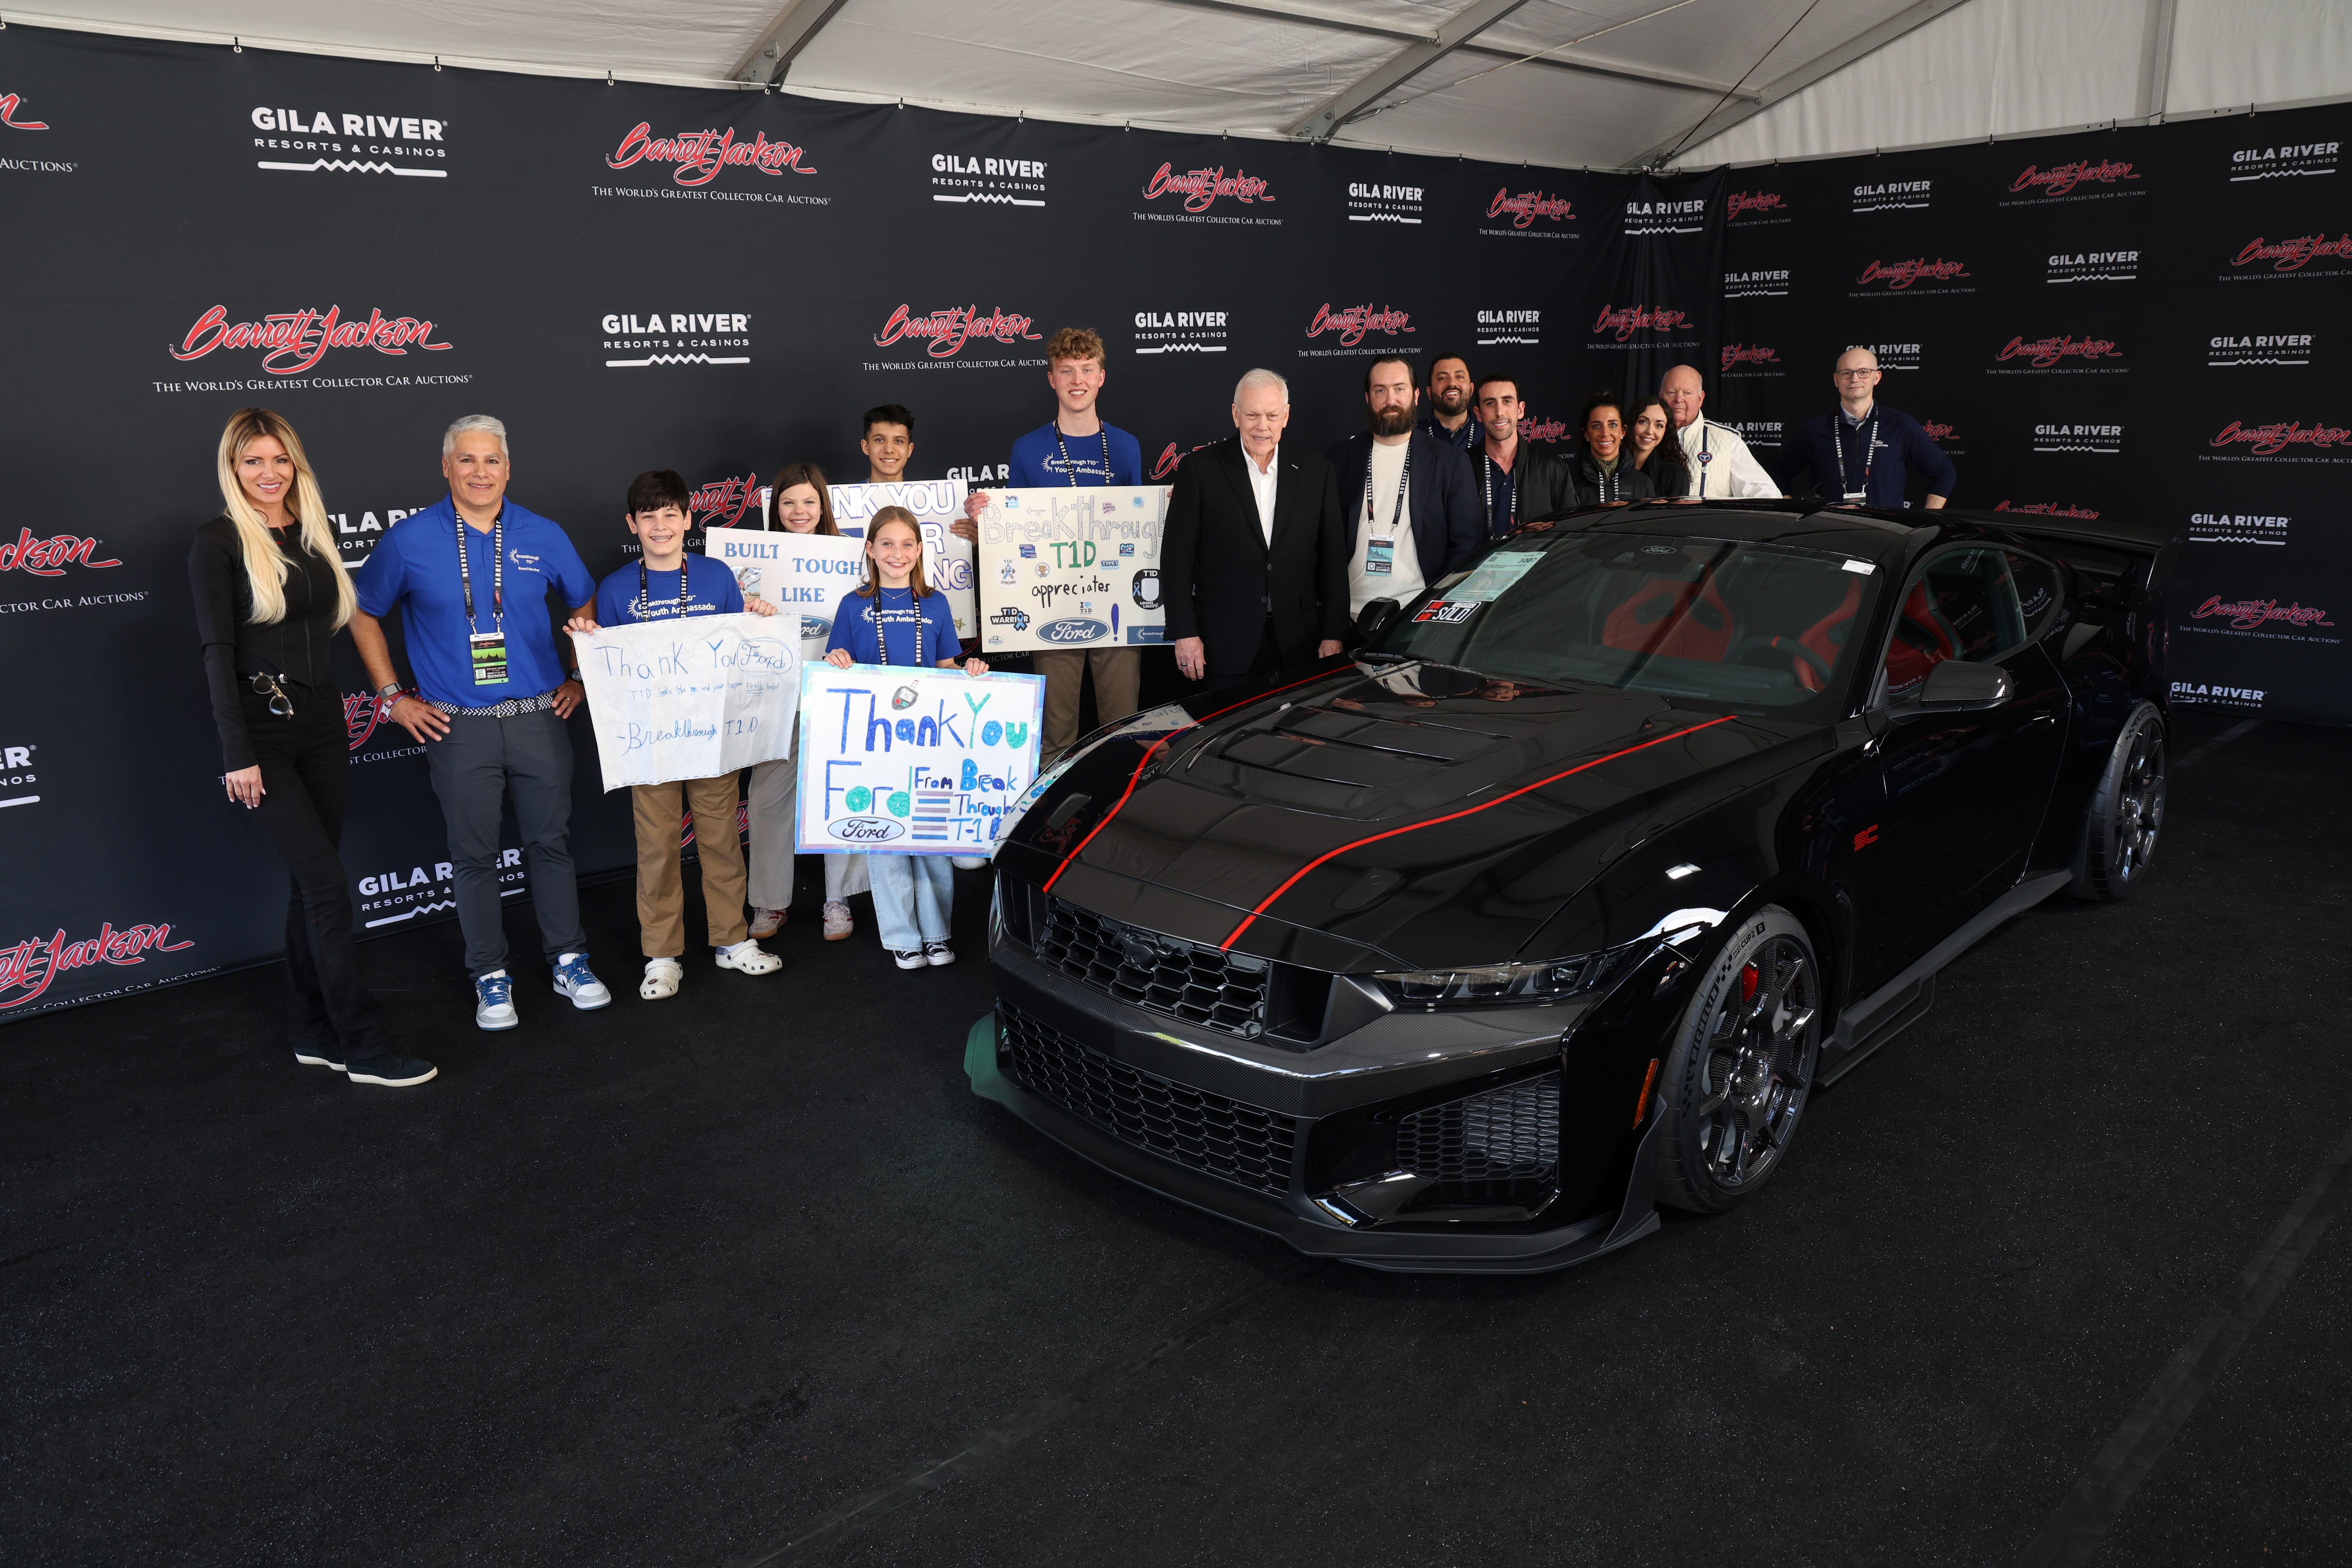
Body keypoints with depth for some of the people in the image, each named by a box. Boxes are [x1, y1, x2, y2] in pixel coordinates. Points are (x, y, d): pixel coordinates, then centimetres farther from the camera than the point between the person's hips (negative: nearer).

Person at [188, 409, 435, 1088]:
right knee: (329, 885, -9)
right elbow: (217, 651, -12)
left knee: (312, 886, 10)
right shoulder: (219, 543, -8)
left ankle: (314, 1034, 21)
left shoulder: (313, 531, 11)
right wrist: (237, 756, -16)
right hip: (262, 733, -6)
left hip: (321, 725, 6)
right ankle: (365, 1046, -2)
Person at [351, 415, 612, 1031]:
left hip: (539, 719, 1)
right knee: (474, 855, 7)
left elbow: (586, 606, 16)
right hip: (456, 727, -1)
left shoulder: (543, 536, 2)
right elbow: (364, 616, 8)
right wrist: (392, 697, 4)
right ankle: (491, 976, 20)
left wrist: (580, 680, 10)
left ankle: (570, 960, 23)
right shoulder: (409, 540, -3)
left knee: (551, 841, 10)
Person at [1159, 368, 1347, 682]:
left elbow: (1333, 559, 8)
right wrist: (1185, 634, -7)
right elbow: (1177, 558, -1)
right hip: (1223, 643, -2)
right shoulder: (1199, 469, 1)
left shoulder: (1317, 472, 7)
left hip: (1298, 644, 2)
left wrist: (1333, 635, 3)